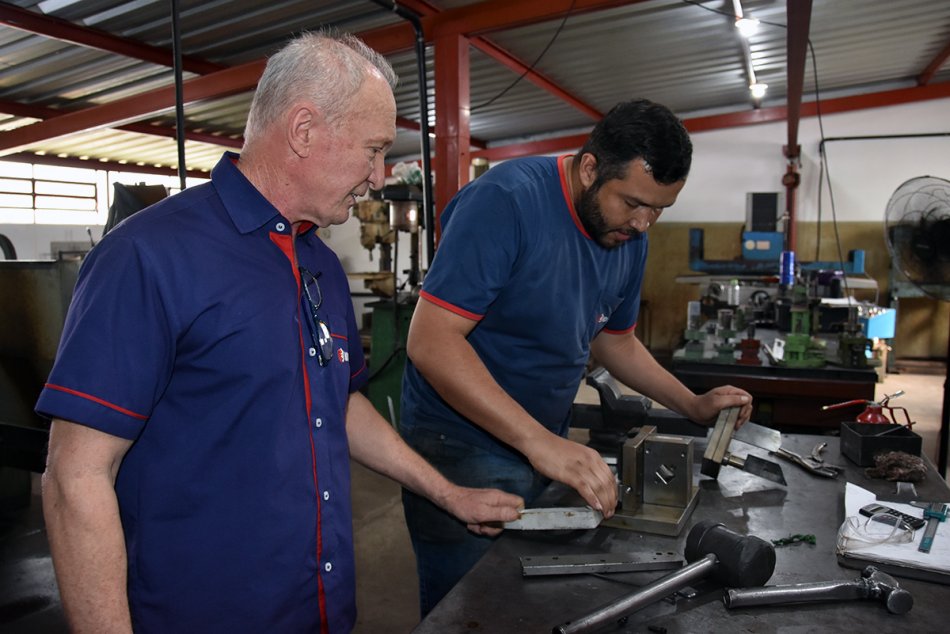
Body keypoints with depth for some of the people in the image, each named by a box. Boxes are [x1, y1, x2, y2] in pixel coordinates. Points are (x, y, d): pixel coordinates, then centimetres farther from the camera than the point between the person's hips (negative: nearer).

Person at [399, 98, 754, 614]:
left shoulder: (629, 234, 1)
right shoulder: (506, 200, -22)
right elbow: (431, 340, -28)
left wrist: (693, 406, 5)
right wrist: (538, 440, -35)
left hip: (548, 448, 7)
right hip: (463, 450, -7)